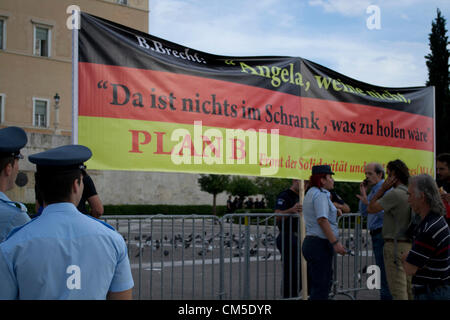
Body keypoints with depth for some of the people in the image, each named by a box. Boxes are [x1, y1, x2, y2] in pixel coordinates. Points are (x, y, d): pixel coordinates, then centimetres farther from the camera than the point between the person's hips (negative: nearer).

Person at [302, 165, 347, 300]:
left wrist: (334, 212, 17)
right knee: (321, 288, -8)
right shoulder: (320, 194, -13)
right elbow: (322, 220, -23)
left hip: (310, 242, 10)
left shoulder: (311, 193, 19)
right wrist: (335, 243, -25)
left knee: (316, 286, 14)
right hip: (320, 244, -10)